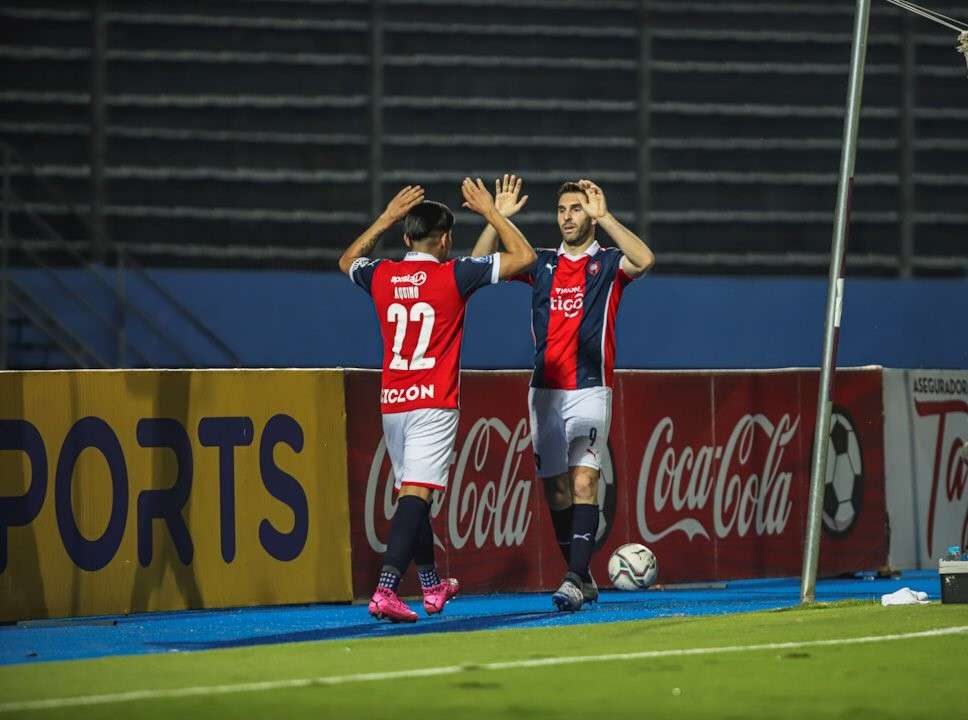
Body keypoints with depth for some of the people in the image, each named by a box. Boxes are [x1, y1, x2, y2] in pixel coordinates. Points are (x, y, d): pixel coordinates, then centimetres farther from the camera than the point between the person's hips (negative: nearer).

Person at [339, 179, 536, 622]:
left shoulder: (381, 276, 5)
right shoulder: (453, 275, -7)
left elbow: (347, 261, 31)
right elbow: (524, 256, -1)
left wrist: (387, 217, 29)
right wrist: (489, 211, 10)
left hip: (392, 403, 6)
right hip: (433, 404, -6)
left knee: (413, 494, 18)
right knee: (415, 494, -13)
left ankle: (432, 586, 33)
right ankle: (385, 590, -27)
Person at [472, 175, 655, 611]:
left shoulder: (607, 264, 2)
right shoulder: (542, 265, 13)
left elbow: (644, 260, -20)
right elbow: (481, 264, 9)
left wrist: (603, 217, -21)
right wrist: (499, 217, -3)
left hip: (589, 390, -5)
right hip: (544, 391, 5)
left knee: (583, 482, -15)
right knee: (556, 488, 5)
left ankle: (575, 581, -21)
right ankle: (582, 578, 14)